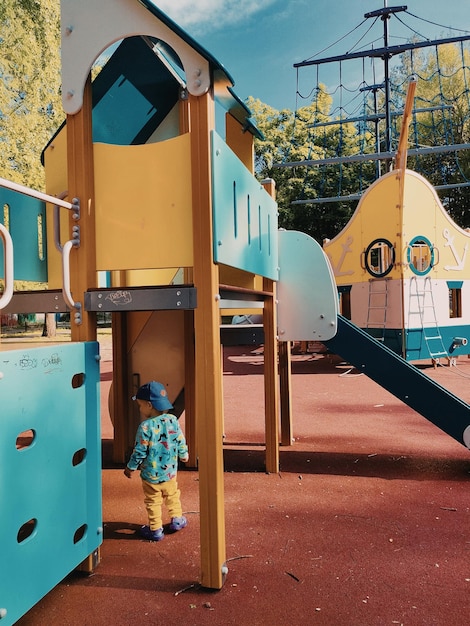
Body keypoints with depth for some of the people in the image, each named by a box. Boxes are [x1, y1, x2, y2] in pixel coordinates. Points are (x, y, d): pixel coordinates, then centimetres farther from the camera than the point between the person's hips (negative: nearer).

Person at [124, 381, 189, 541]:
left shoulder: (145, 426, -22)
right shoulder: (172, 420, -8)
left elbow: (139, 451, -16)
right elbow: (180, 441, 2)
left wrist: (130, 467, -1)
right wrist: (184, 454, 21)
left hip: (151, 474, -4)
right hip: (170, 471, 5)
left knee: (153, 501, 11)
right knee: (172, 495, 26)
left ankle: (155, 530, 20)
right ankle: (177, 519, 33)